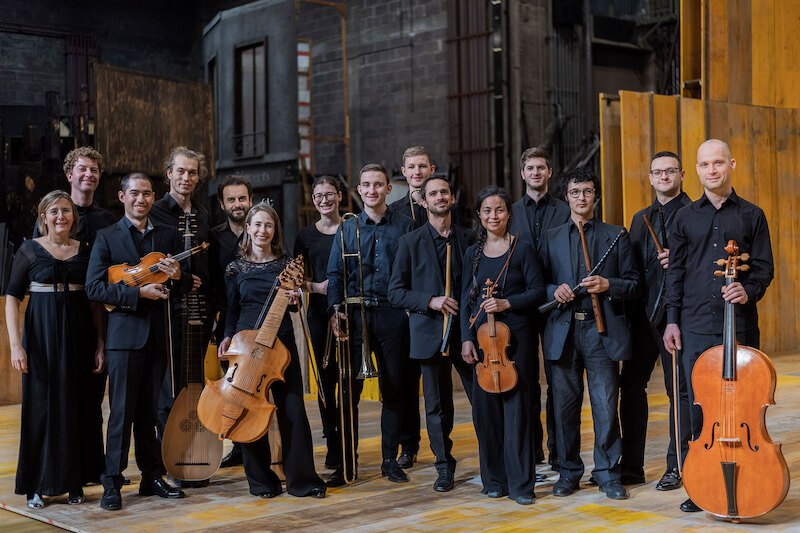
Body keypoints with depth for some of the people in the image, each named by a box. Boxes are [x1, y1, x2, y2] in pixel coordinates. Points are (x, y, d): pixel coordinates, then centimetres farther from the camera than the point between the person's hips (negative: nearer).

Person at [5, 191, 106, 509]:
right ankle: (38, 485, 13)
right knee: (42, 407, 2)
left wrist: (100, 344, 1)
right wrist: (15, 344, -12)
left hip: (79, 335, 2)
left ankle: (74, 481, 16)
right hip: (42, 335, -2)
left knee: (78, 406, 5)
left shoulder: (85, 251, 6)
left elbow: (96, 301, 7)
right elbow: (12, 297, -3)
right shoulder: (29, 250, 0)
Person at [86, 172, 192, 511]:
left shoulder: (169, 236, 13)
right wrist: (139, 293, -16)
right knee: (122, 412, -3)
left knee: (152, 412, 10)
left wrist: (178, 276, -11)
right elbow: (94, 287, -8)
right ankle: (112, 484, 4)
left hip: (159, 335, 4)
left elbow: (186, 287, 12)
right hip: (125, 333, -3)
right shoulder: (107, 237, 2)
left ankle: (152, 477, 20)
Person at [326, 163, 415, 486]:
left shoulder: (405, 226, 6)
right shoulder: (346, 229, 9)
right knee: (349, 390, 0)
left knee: (394, 390, 6)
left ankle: (390, 459, 17)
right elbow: (335, 274, 6)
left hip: (393, 316, 0)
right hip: (356, 315, 1)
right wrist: (335, 310, -8)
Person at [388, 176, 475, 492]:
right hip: (430, 334, -1)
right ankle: (444, 466, 19)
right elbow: (396, 292, 1)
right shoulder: (410, 242, 4)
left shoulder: (469, 239, 9)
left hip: (468, 332, 1)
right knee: (437, 406, 5)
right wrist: (430, 301, -14)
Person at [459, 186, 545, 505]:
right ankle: (494, 479, 17)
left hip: (516, 335, -3)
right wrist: (466, 338, 1)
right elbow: (466, 299, 9)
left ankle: (520, 483, 4)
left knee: (516, 407, -2)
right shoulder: (473, 254, 10)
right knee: (486, 407, 5)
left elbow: (538, 291, -3)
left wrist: (506, 303, -17)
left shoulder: (522, 249, -1)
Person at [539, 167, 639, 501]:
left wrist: (607, 285, -12)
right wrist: (554, 290, -7)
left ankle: (607, 473, 10)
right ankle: (568, 472, 19)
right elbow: (539, 283, 14)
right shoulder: (552, 239, 14)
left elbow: (634, 285, 6)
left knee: (606, 405, -3)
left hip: (603, 330, -2)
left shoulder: (616, 236, 9)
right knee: (564, 406, 6)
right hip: (563, 332, 2)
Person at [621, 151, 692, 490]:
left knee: (680, 389, 2)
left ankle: (677, 467, 12)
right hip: (644, 313, 6)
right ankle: (631, 466, 16)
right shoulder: (641, 219, 18)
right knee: (630, 386, 7)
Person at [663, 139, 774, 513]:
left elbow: (764, 268, 4)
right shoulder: (685, 217, 11)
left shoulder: (752, 215, 7)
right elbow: (675, 272, 10)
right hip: (696, 327, 1)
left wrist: (748, 290, -17)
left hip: (740, 324, -1)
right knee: (699, 405, 4)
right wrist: (672, 320, 4)